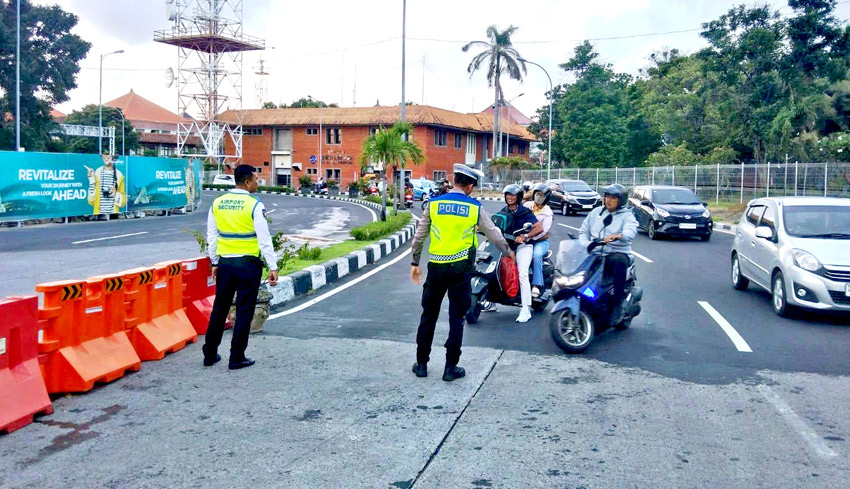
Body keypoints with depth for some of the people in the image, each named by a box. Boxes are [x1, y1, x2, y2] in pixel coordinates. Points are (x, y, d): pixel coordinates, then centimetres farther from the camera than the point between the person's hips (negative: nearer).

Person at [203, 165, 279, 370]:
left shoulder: (217, 203, 5)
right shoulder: (255, 205, -12)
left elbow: (212, 236, 11)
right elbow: (264, 239, -13)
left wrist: (215, 262, 20)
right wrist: (273, 267, -9)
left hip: (225, 263, 5)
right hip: (248, 264, -5)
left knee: (219, 309, 16)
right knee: (244, 312, 5)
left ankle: (210, 354, 24)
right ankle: (237, 357, 10)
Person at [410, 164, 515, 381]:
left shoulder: (433, 204, 2)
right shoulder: (475, 207, -1)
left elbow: (419, 236, 7)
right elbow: (493, 234, 9)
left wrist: (415, 263, 18)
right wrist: (508, 252, 27)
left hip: (436, 266, 2)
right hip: (460, 268, -1)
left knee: (428, 315, 12)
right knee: (456, 318, 7)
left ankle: (421, 364, 19)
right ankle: (451, 368, 10)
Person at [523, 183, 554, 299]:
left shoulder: (548, 212, 1)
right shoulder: (527, 205, 13)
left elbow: (543, 230, -14)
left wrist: (527, 236, -30)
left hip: (541, 241, -3)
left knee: (536, 256, -32)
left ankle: (536, 286, -31)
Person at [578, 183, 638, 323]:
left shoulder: (627, 216, 5)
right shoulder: (596, 212, 19)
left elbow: (631, 232, -16)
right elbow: (584, 231, 17)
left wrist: (618, 236, -39)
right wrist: (585, 246, -5)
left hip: (617, 253, -4)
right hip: (594, 254, 4)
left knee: (619, 261, -38)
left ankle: (619, 303, -32)